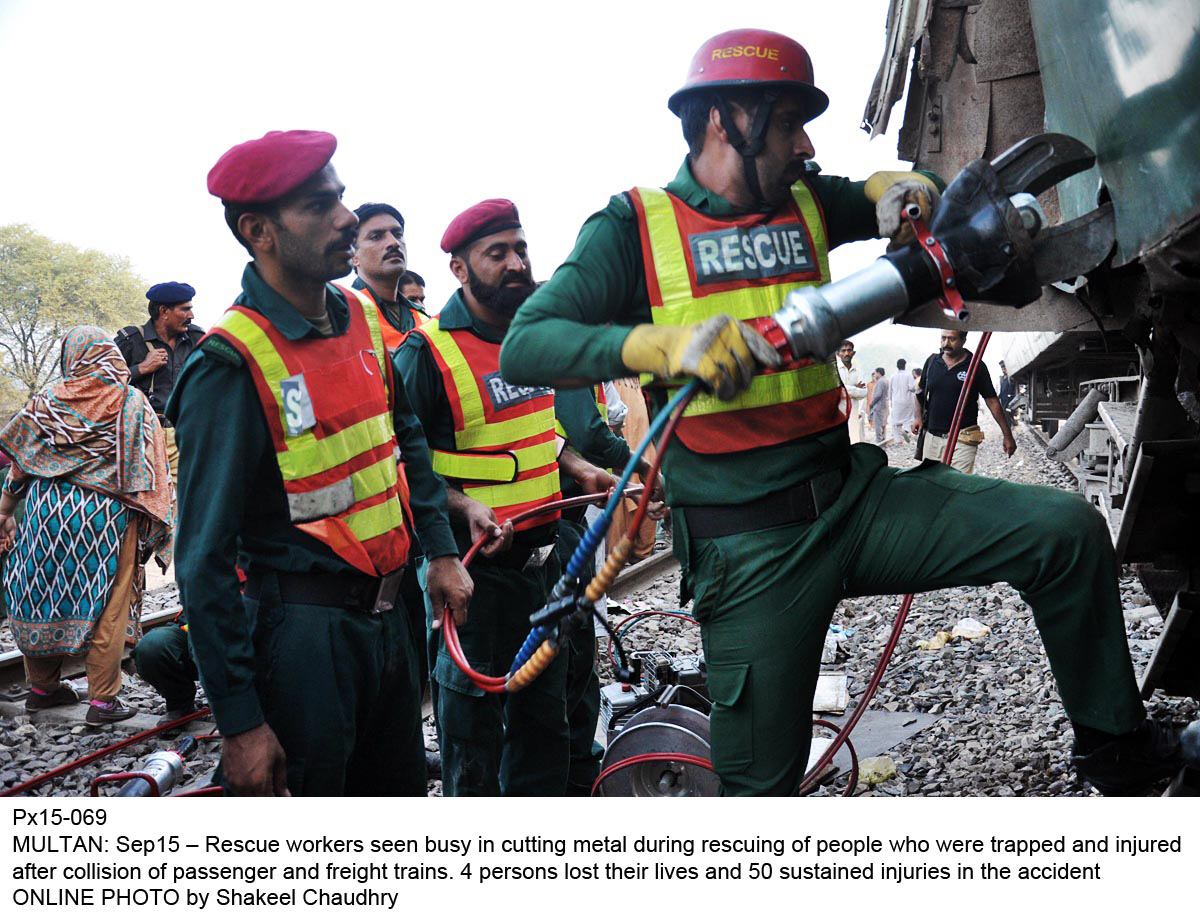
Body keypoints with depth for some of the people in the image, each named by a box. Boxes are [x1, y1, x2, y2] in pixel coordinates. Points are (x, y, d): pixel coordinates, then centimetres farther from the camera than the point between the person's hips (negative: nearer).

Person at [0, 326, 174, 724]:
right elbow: (151, 473, -3)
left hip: (47, 510, 3)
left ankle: (42, 687, 28)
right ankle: (103, 699, 5)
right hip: (106, 515, -2)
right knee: (107, 607, 3)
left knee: (44, 596, 15)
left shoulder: (49, 401, 5)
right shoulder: (134, 404, 0)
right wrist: (155, 530, 1)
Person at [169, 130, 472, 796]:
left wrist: (441, 551, 14)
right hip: (302, 633, -7)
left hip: (384, 612, 8)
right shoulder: (234, 365, -18)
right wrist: (239, 721, -17)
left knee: (401, 792, 20)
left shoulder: (362, 318, 4)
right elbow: (204, 560, -18)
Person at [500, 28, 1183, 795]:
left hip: (855, 493, 5)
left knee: (1068, 531, -7)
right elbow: (523, 348, -14)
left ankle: (1116, 747, 12)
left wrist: (904, 190, 3)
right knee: (761, 777, 1)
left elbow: (888, 199, 29)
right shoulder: (636, 226, -3)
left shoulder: (805, 203, 12)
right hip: (751, 544, -5)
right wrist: (662, 342, -30)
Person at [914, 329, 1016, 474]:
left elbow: (992, 401, -1)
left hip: (963, 440, -4)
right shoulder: (932, 361, 6)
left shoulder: (976, 366, -4)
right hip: (932, 437, 4)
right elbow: (921, 391, 20)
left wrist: (1007, 435, -1)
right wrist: (919, 417, 5)